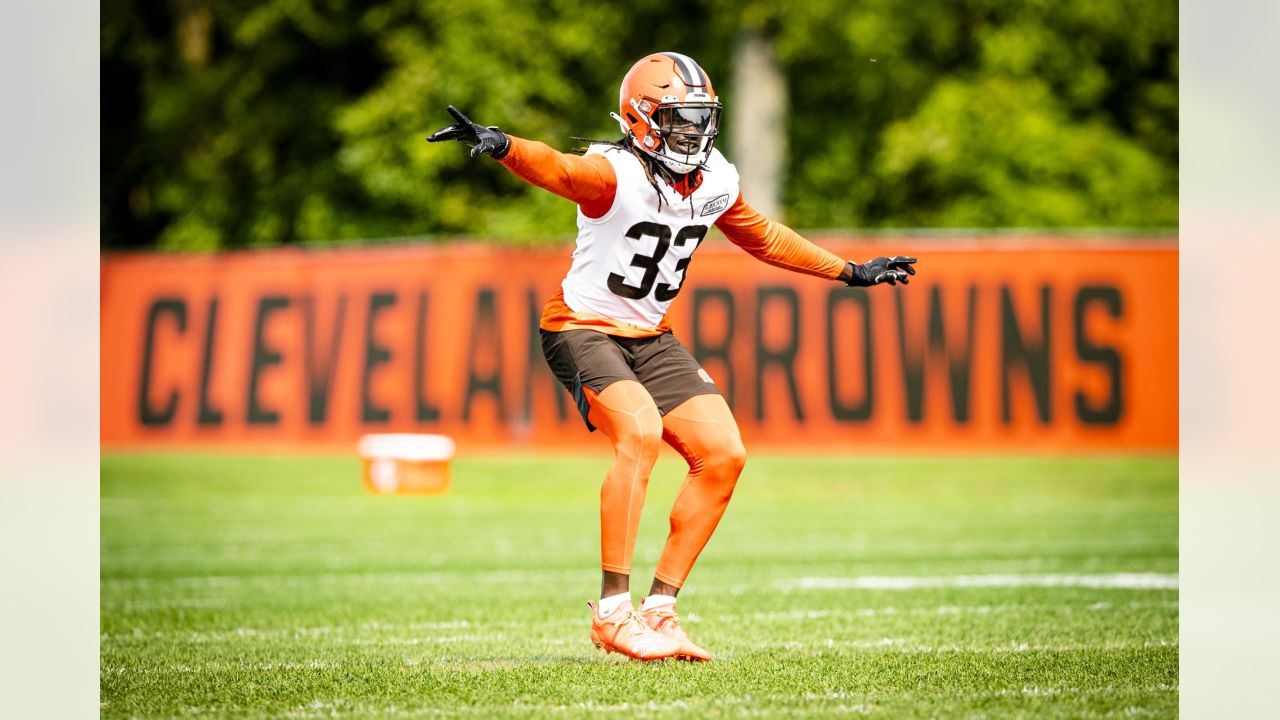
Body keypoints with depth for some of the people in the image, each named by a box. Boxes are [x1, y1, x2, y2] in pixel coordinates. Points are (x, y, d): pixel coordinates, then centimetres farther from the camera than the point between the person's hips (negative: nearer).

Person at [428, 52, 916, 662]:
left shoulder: (715, 181, 1)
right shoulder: (615, 173, -21)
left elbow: (764, 238, 20)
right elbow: (556, 169, -42)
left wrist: (850, 272, 26)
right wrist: (499, 145, -64)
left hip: (650, 337, 8)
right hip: (583, 329, -8)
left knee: (723, 456, -3)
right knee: (641, 432, -30)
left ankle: (659, 609, 5)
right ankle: (613, 611, -25)